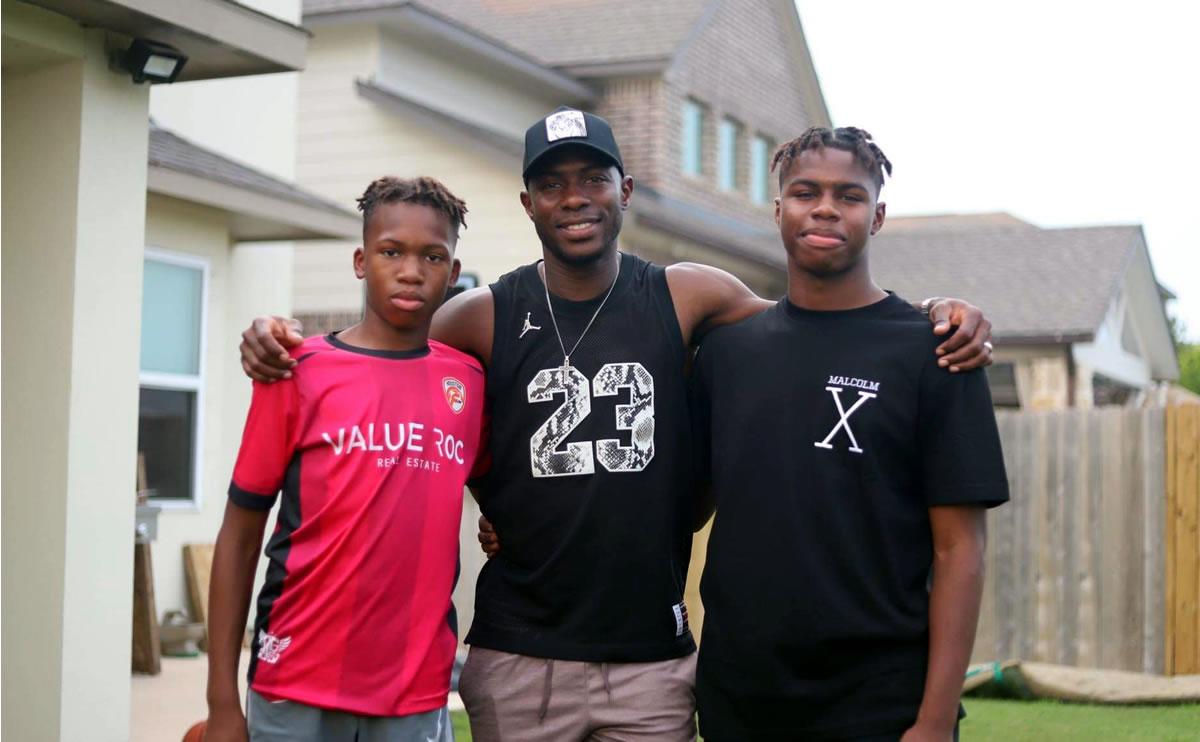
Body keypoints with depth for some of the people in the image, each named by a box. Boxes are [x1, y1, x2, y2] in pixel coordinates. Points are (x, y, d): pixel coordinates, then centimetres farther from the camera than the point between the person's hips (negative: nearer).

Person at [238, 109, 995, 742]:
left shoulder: (685, 298, 2)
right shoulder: (488, 316, 1)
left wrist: (937, 318, -6)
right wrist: (279, 342, -11)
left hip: (653, 657, 1)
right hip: (519, 658, 0)